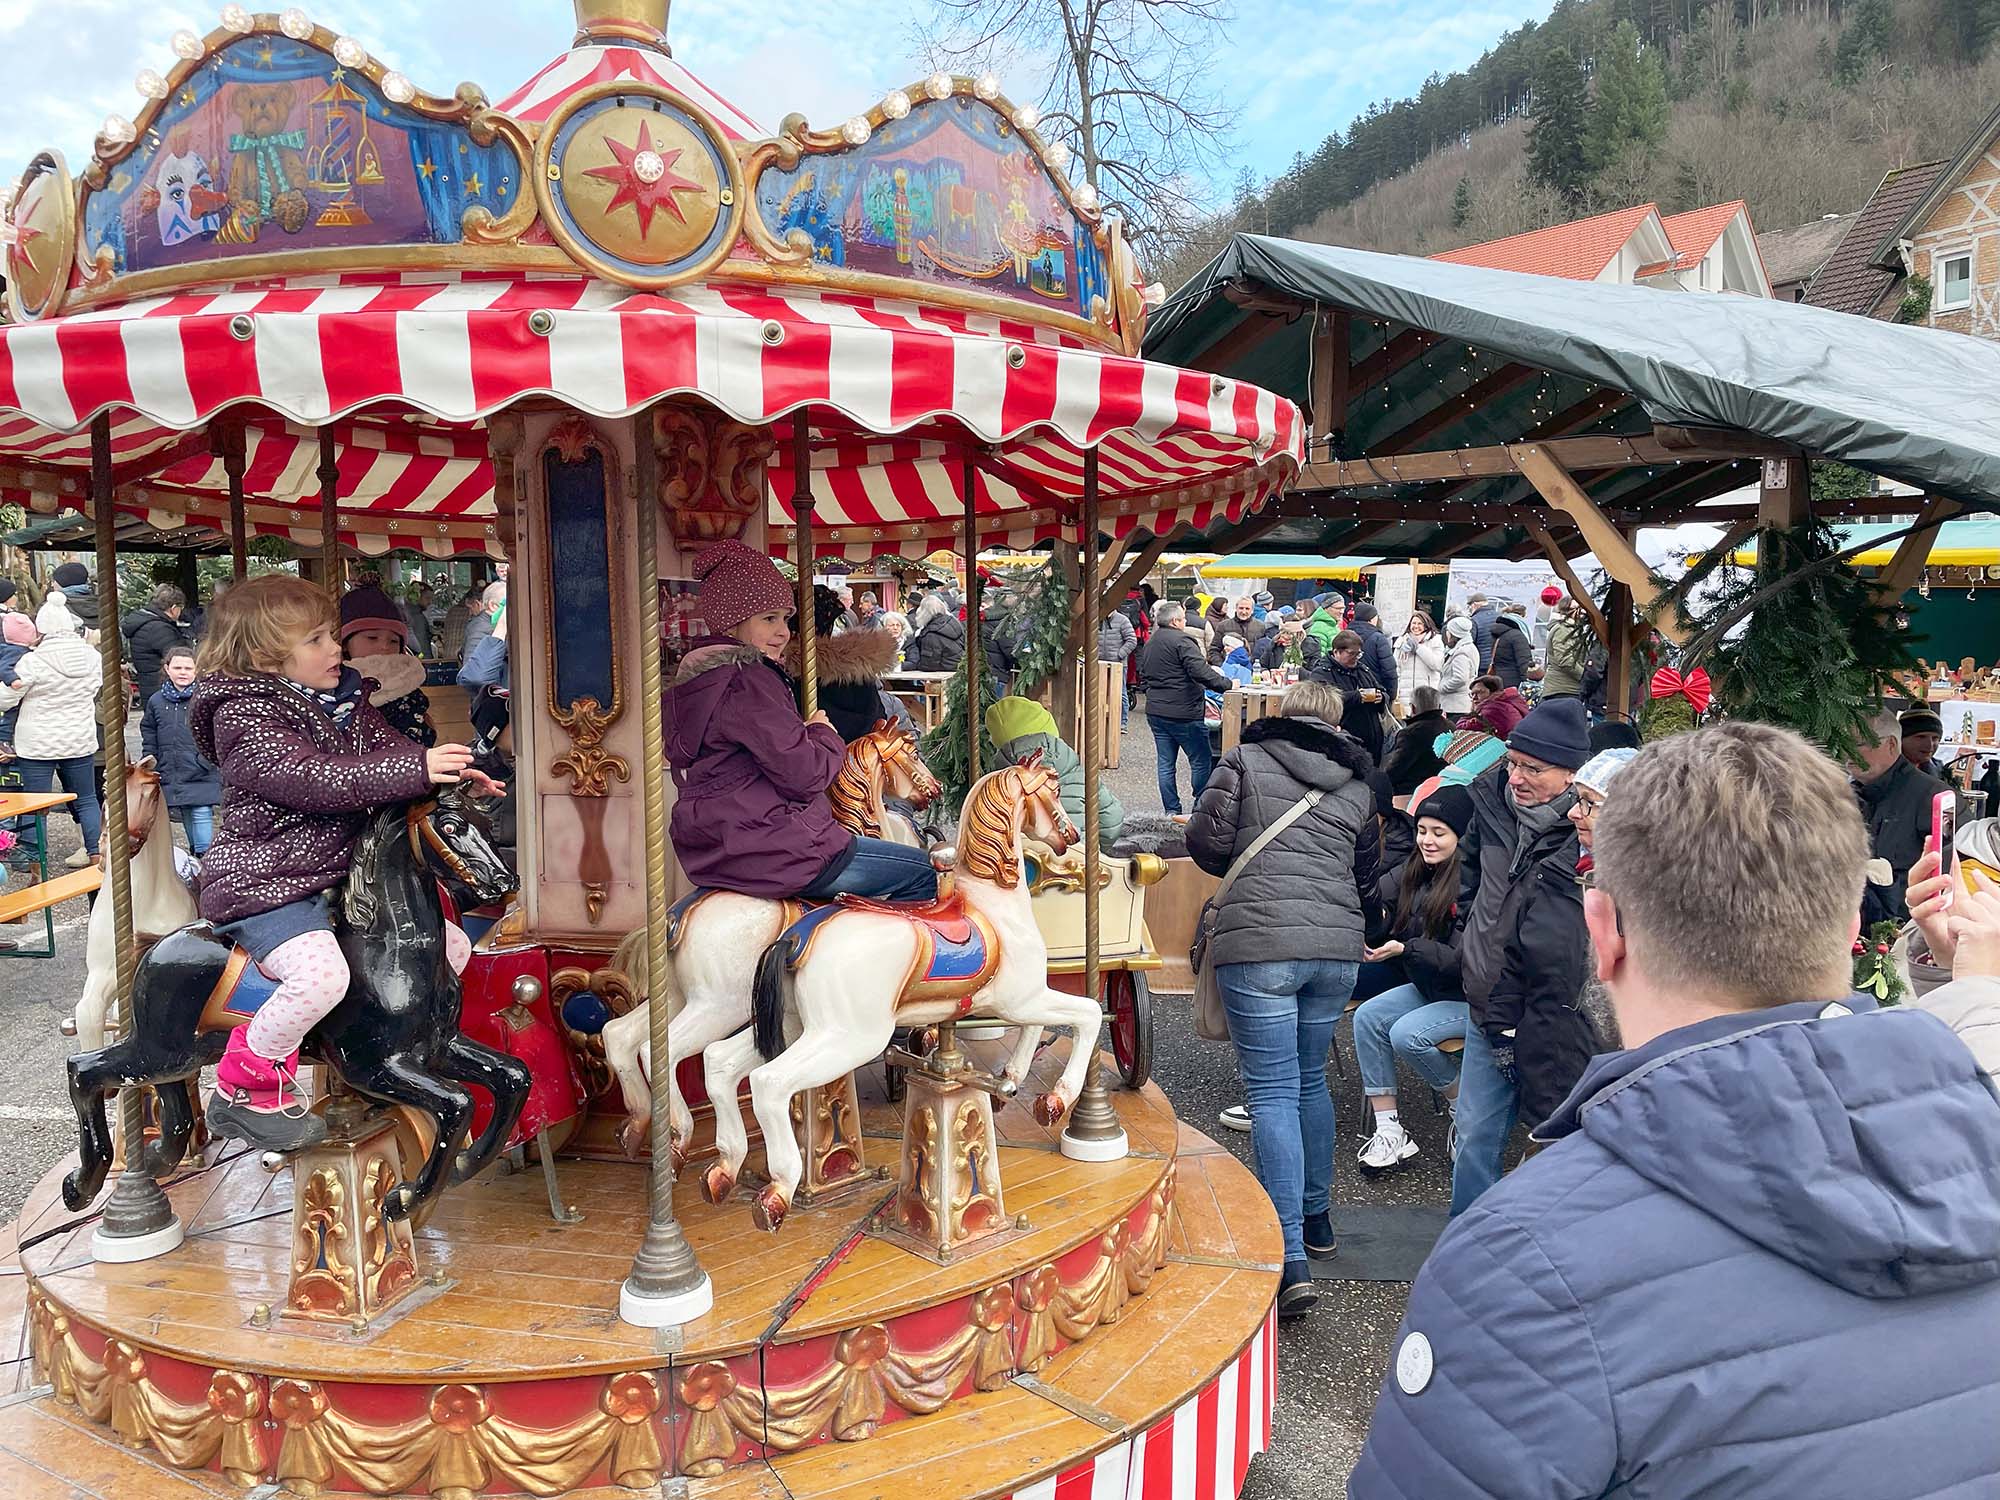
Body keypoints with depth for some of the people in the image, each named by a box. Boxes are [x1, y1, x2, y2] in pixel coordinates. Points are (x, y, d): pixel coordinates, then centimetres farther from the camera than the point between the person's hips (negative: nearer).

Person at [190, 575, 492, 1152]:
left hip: (340, 877, 9)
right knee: (322, 974, -33)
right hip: (264, 884, -9)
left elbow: (388, 747, 10)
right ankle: (243, 1089, -10)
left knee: (452, 946, 7)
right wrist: (418, 770, -32)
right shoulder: (242, 718, -15)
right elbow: (317, 781, -28)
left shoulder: (344, 701, 10)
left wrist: (454, 771, -11)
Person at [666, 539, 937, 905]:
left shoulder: (694, 679, 14)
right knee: (922, 871, 0)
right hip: (766, 854, -11)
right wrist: (825, 734, 0)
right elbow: (805, 774, -20)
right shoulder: (748, 680, -18)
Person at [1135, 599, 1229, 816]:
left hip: (1155, 711, 8)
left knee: (1165, 763, 9)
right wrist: (1227, 684, -16)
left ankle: (1171, 811, 11)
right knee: (1201, 760, 3)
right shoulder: (1182, 641, -13)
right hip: (1183, 712, -8)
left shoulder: (1149, 644, 15)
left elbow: (1143, 678, 24)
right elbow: (1200, 672, -23)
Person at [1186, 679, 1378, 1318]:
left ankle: (1291, 1258, -9)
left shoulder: (1245, 760, 5)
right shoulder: (1357, 784, 17)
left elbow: (1205, 841, -1)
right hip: (1338, 944, 5)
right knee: (1310, 1080, 21)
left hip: (1259, 940, -4)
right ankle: (1316, 1217, 35)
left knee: (1273, 1092, -4)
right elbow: (1366, 873, 21)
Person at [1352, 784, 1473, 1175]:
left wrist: (1405, 949, -31)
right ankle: (1389, 1132, -11)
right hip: (1429, 987, 9)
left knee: (1408, 1035, -26)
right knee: (1367, 1017, -12)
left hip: (1471, 996, -8)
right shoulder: (1421, 875, 5)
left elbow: (1464, 960, -24)